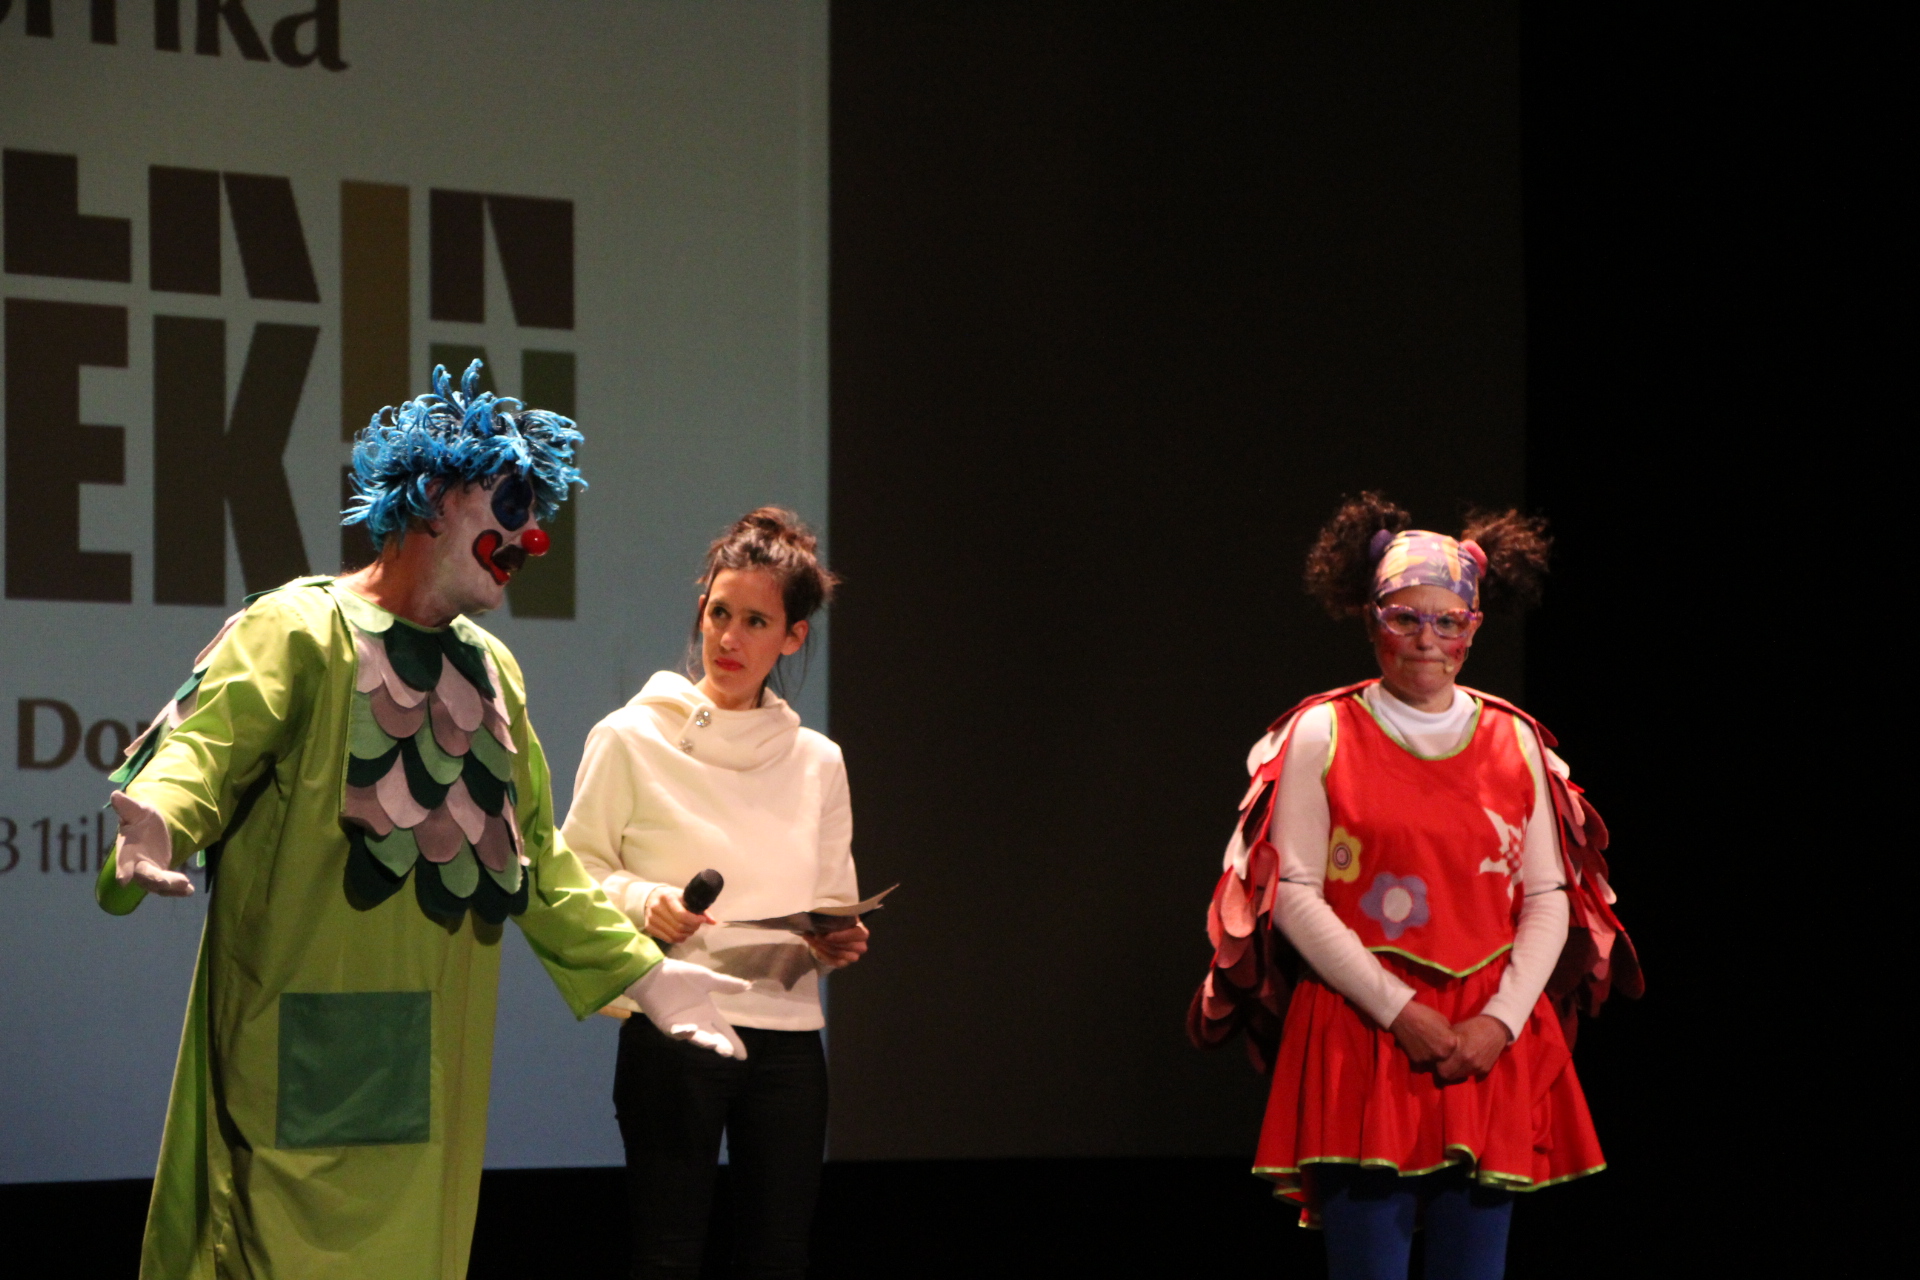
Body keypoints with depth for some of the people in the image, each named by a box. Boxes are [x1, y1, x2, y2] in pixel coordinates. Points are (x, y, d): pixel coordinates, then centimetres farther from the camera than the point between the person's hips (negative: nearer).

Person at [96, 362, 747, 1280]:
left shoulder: (490, 669, 21)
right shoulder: (299, 629, -3)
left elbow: (534, 857, 26)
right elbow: (208, 745, -18)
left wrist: (638, 968, 22)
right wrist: (157, 821, -39)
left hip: (434, 1061, 7)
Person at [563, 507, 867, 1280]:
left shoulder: (817, 761, 12)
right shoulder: (631, 740, 1)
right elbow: (576, 874, 2)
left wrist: (837, 943, -3)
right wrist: (645, 903, -17)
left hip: (786, 1035, 4)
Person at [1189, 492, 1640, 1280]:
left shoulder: (1515, 742, 10)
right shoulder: (1321, 736, 2)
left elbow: (1550, 897, 8)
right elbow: (1293, 893, -4)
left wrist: (1501, 1021, -7)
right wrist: (1399, 1011, -12)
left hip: (1492, 1048, 3)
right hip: (1362, 1039, -3)